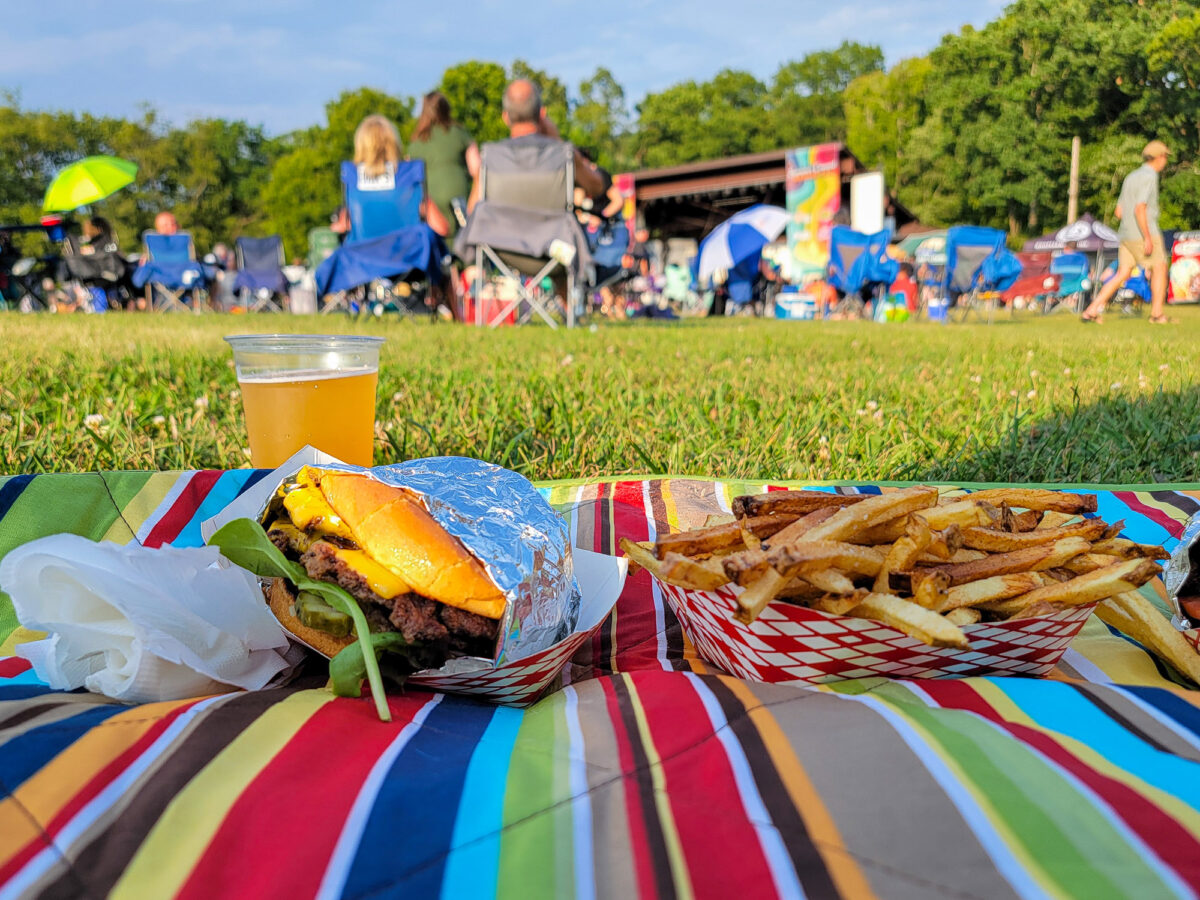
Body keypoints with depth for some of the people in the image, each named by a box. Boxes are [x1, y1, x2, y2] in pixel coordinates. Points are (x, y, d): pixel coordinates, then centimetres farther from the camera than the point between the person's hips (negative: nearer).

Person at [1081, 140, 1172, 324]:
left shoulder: (1130, 177, 16)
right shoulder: (1149, 177, -12)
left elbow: (1119, 212, 17)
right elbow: (1140, 209, -22)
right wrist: (1148, 238, -23)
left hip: (1126, 236, 8)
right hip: (1143, 235, -8)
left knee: (1122, 275, 5)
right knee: (1159, 270, 7)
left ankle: (1092, 310, -7)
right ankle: (1157, 314, 11)